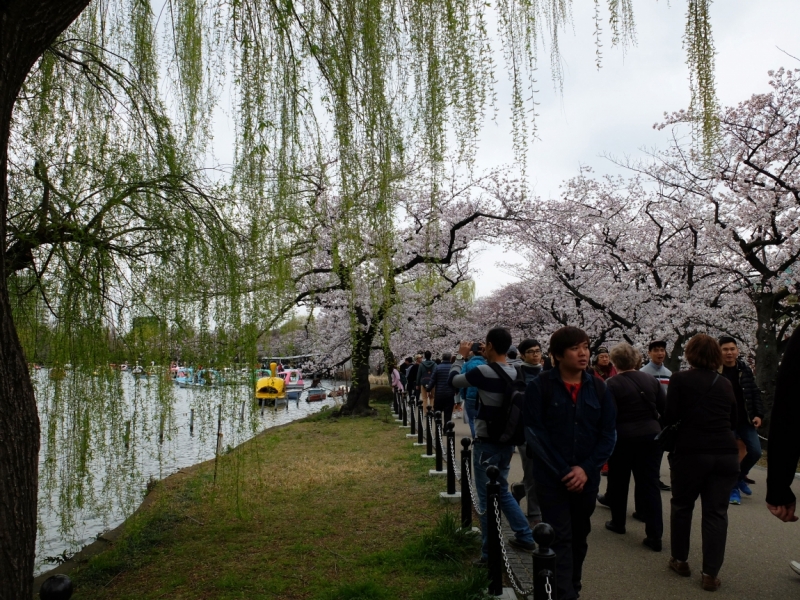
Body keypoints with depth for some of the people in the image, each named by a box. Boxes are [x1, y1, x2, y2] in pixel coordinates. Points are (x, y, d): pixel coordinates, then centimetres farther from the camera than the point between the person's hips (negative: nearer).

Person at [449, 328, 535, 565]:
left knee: (487, 498, 3)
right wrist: (487, 358, 16)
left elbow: (454, 380, -5)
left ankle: (490, 553, 9)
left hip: (487, 443, -7)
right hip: (506, 441, 7)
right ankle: (525, 536, 27)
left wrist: (461, 355, 8)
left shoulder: (483, 372, -19)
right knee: (502, 491, 23)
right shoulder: (513, 372, 0)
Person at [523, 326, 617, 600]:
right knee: (560, 538, -3)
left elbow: (608, 433, 1)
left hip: (587, 477, 4)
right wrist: (563, 471, -15)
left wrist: (586, 469, -11)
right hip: (551, 476, -4)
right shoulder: (540, 386, -10)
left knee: (579, 536, 16)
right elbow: (534, 433, -11)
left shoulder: (598, 387, 1)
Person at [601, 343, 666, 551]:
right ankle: (655, 536, 2)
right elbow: (666, 410, 6)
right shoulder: (650, 380, 3)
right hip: (650, 436, 4)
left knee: (618, 482, 15)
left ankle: (618, 523, 31)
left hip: (622, 439, -3)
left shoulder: (612, 384, -12)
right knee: (650, 485, 5)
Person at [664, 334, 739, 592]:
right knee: (716, 512, 7)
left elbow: (670, 417, -8)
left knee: (682, 506, 15)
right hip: (726, 454, 3)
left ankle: (680, 560, 25)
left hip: (691, 452, -3)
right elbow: (734, 420, 17)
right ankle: (710, 574, 8)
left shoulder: (680, 379, -5)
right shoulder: (725, 383, 8)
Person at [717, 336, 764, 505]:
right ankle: (733, 488, 12)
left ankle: (739, 477, 29)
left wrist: (758, 414, 0)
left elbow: (755, 393, 8)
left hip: (745, 420, 4)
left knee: (755, 451, 3)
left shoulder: (745, 370, 4)